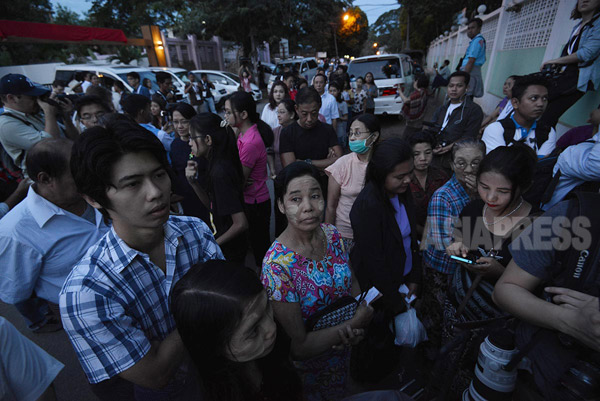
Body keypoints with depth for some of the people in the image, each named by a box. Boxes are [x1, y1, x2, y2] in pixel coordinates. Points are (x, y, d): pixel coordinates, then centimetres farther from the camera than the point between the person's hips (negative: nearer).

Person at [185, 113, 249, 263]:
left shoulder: (220, 172, -27)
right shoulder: (219, 165, 0)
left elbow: (241, 224, -29)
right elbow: (211, 205, 7)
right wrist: (193, 182, -7)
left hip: (229, 251, -8)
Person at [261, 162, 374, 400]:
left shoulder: (332, 233, -16)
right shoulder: (276, 266, -34)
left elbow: (352, 282, -1)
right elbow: (299, 346, -26)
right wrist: (355, 323, -24)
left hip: (344, 346, 5)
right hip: (309, 362, -5)